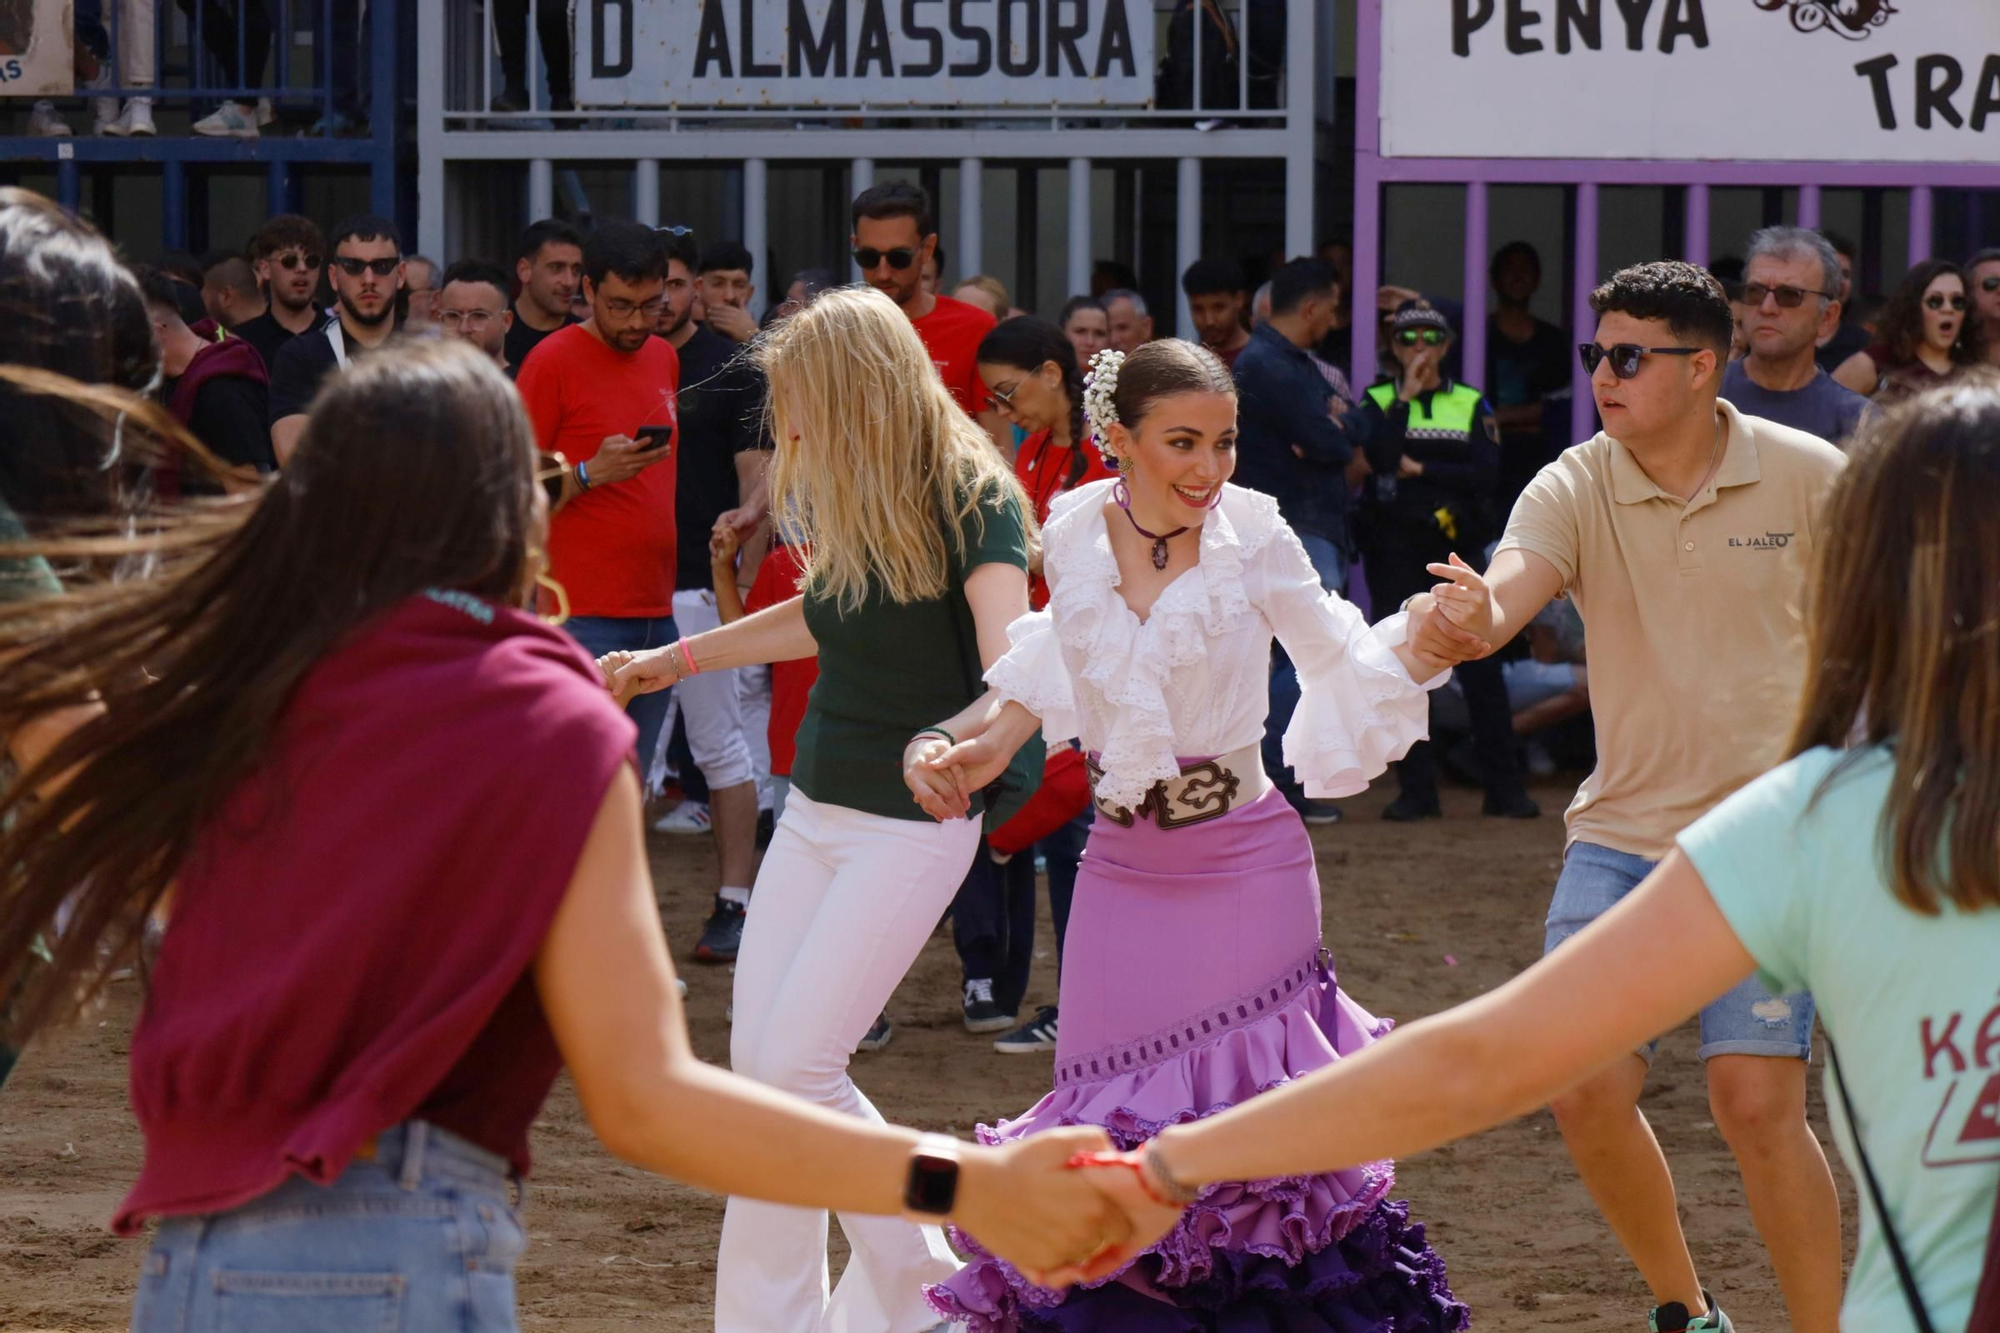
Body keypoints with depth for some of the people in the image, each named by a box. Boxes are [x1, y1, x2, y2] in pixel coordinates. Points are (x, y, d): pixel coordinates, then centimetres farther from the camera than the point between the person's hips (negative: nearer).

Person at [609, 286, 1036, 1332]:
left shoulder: (973, 502, -17)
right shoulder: (836, 501, 6)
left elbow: (1013, 661, -32)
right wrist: (681, 657, 30)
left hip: (913, 823, -7)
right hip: (815, 810, 8)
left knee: (798, 1064, -13)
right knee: (756, 1066, 2)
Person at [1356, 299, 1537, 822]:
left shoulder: (1471, 405, 9)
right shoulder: (1379, 402, 8)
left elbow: (1487, 474, -5)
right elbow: (1378, 457, -13)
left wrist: (1421, 470, -9)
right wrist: (1406, 396, -10)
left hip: (1457, 548, 0)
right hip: (1395, 549, 0)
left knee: (1480, 665, -4)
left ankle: (1503, 788, 0)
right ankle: (1416, 791, 5)